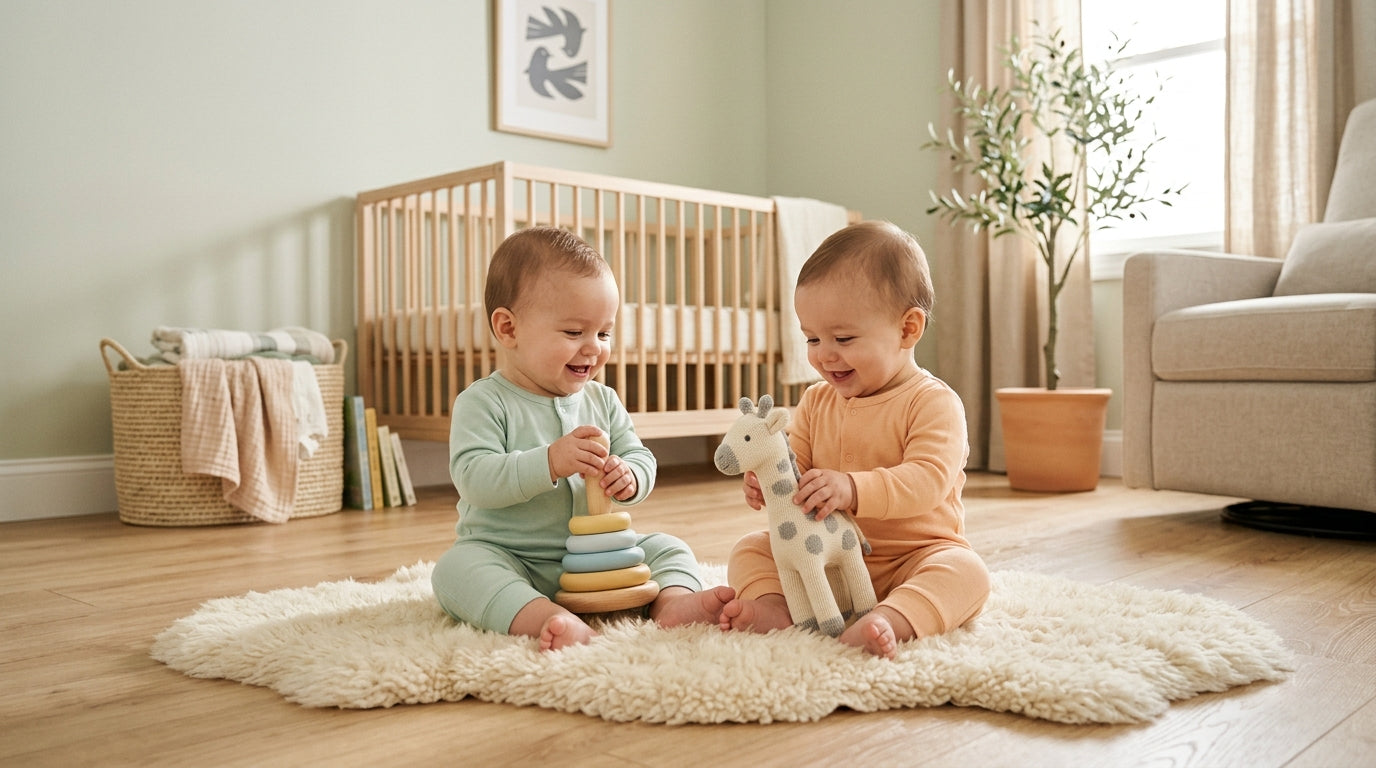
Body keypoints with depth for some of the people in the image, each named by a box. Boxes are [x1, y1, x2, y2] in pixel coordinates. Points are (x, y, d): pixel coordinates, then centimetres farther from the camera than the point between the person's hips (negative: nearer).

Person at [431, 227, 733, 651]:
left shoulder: (603, 401, 7)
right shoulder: (482, 402, -10)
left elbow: (640, 457, 6)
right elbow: (473, 478, -22)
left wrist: (629, 477, -20)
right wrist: (549, 462, -34)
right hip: (509, 558, -4)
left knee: (667, 548, -6)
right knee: (458, 567, -32)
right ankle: (546, 619, -52)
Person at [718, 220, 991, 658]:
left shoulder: (933, 402, -12)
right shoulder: (817, 401, 8)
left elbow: (928, 479, -25)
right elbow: (794, 462, 5)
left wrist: (854, 490, -41)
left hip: (915, 556, -4)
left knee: (966, 572, -32)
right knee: (749, 548, -7)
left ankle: (891, 620, -55)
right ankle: (774, 606, -33)